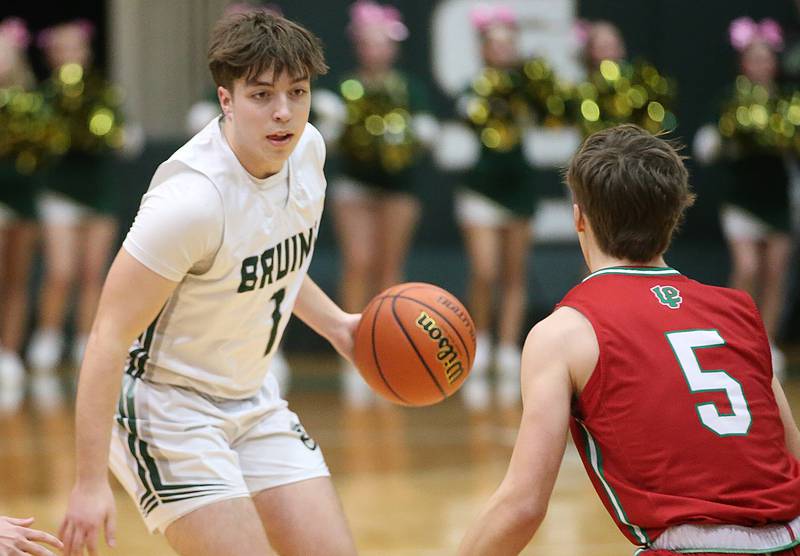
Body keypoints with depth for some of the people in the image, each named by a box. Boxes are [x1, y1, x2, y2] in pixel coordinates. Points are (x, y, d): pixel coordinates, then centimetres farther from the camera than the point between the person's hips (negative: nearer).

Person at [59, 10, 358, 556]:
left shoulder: (308, 148, -4)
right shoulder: (191, 198, -29)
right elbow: (109, 337, -26)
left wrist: (335, 324, 9)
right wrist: (91, 483, -27)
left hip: (252, 399, 8)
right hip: (165, 403, -8)